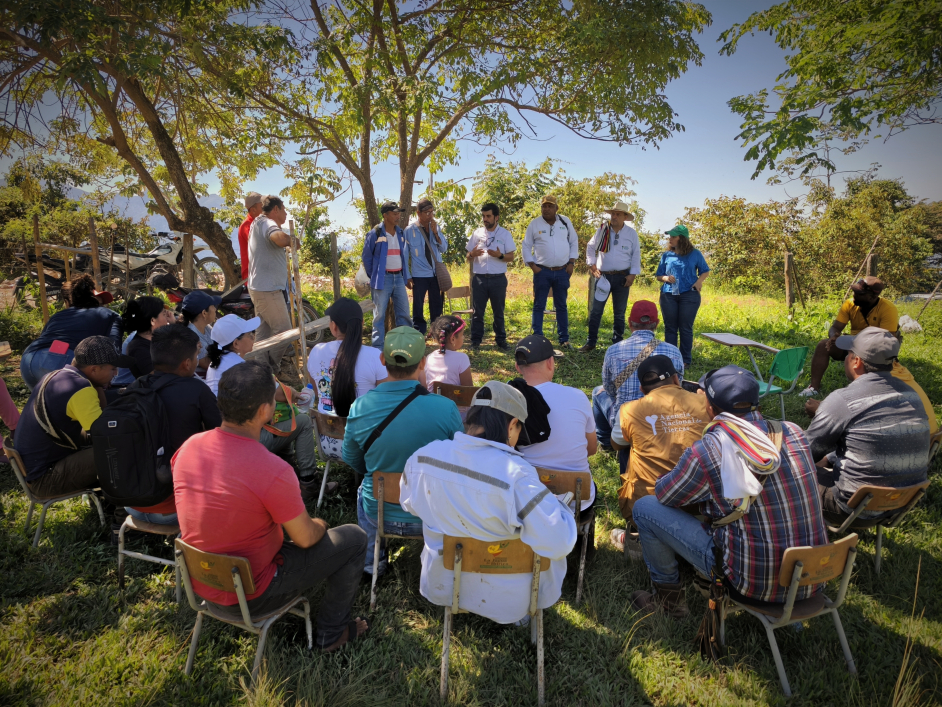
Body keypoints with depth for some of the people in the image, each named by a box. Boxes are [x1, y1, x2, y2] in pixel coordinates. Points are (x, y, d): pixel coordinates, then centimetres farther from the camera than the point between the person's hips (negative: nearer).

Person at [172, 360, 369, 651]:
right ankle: (331, 632, 21)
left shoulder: (188, 447, -11)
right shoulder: (273, 471, -32)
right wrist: (319, 525, 6)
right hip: (249, 598, -7)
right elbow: (306, 538, -17)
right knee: (354, 538, 2)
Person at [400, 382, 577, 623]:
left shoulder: (422, 456, -15)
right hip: (502, 600, -4)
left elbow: (409, 504, 5)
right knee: (555, 551, 23)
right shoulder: (516, 476, -32)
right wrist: (560, 506, -7)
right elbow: (559, 544, -27)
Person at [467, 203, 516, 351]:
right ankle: (476, 341, 11)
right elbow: (468, 258, 10)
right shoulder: (476, 234, 8)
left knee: (498, 312, 7)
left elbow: (511, 257, 1)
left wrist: (500, 256, -20)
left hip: (498, 279, -1)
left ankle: (501, 340, 16)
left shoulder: (505, 234, 3)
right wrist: (472, 254, -14)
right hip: (479, 278, 1)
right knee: (477, 311, 3)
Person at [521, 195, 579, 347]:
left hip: (562, 271, 2)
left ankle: (564, 339, 18)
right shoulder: (534, 224, -1)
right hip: (542, 271, -2)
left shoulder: (565, 222, 4)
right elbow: (526, 246, 3)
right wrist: (532, 266, -6)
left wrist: (571, 263, 3)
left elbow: (574, 242, 11)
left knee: (561, 306, 10)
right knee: (539, 306, 2)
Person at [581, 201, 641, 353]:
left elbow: (636, 255, 3)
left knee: (619, 313, 8)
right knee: (596, 310, 0)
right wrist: (592, 266, 0)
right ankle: (591, 342, 9)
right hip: (603, 276, 0)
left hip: (622, 277, 0)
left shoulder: (632, 233, 1)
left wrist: (632, 275, -5)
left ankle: (617, 344, 19)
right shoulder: (602, 230, 1)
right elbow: (590, 248, 9)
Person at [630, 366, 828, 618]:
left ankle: (669, 597, 20)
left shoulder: (705, 452, -21)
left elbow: (663, 495, -4)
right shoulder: (794, 433, -4)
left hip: (754, 584, -6)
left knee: (645, 507, 1)